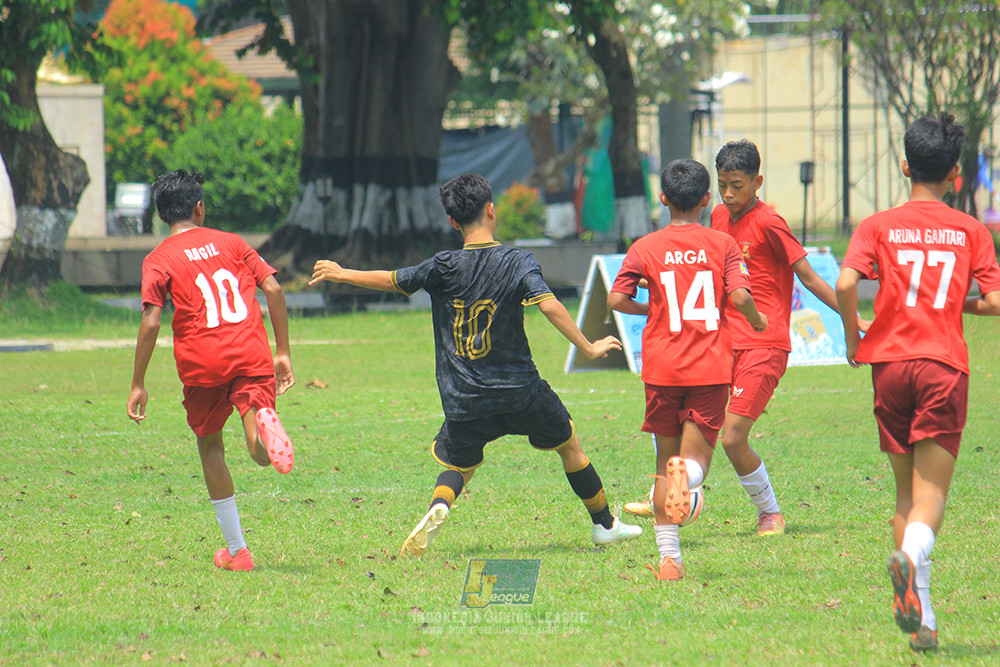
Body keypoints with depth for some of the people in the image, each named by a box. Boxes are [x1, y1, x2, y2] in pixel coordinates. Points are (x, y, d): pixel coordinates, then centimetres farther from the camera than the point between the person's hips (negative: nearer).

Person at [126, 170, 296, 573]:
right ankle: (263, 425, -43)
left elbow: (150, 323, -5)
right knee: (262, 456, -5)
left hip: (202, 365, -1)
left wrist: (138, 384, 0)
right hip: (252, 357, 1)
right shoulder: (230, 243, 15)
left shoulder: (158, 260, 5)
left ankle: (236, 550, 17)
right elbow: (273, 290, 7)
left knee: (210, 447, 18)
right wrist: (283, 353, 12)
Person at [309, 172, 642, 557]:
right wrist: (588, 348, -12)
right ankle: (604, 524, 30)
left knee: (459, 464, 19)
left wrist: (341, 274, 22)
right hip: (520, 391, -1)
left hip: (464, 400, 1)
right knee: (568, 445, 20)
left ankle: (438, 507, -14)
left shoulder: (444, 268, -3)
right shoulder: (517, 263, -7)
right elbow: (549, 305, -19)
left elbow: (392, 281, 7)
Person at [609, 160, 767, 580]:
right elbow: (740, 297, -10)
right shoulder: (722, 245, 1)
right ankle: (688, 474, -36)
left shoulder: (645, 249, 2)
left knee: (666, 459, 12)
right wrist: (756, 321, 11)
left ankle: (669, 556, 6)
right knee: (697, 459, 3)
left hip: (663, 367, 1)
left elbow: (616, 299, -4)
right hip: (711, 368, -1)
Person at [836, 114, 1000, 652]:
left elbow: (846, 283, -12)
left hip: (890, 362, 1)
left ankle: (921, 619, 6)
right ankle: (912, 556, -38)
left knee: (907, 490, 12)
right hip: (945, 365, -1)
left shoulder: (879, 227, 4)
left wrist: (853, 339, 3)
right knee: (932, 491, -4)